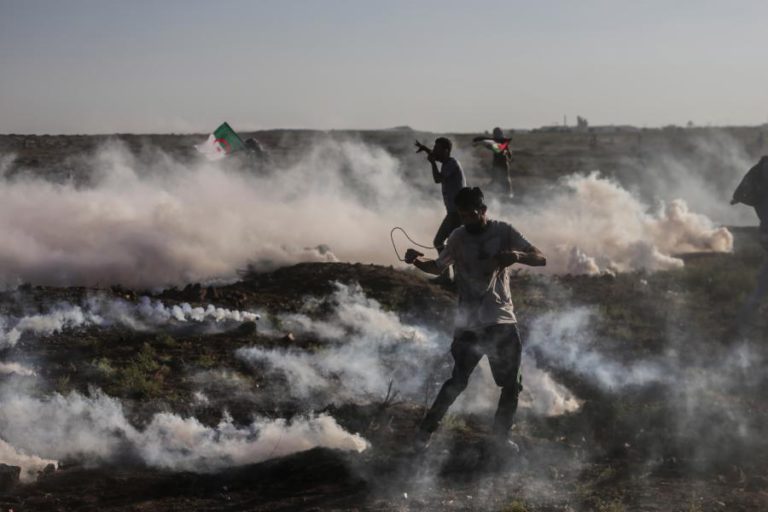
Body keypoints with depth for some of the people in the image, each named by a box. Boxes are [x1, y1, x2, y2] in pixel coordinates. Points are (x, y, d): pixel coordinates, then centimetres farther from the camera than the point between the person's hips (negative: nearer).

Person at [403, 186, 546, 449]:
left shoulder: (503, 232, 0)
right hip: (469, 324, -1)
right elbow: (438, 267, 15)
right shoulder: (459, 237, 3)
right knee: (458, 381, -9)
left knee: (512, 385, 6)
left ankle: (500, 437, 23)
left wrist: (517, 255, -26)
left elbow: (541, 259, -4)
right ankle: (426, 429, 5)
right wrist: (418, 261, -7)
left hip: (503, 321, 1)